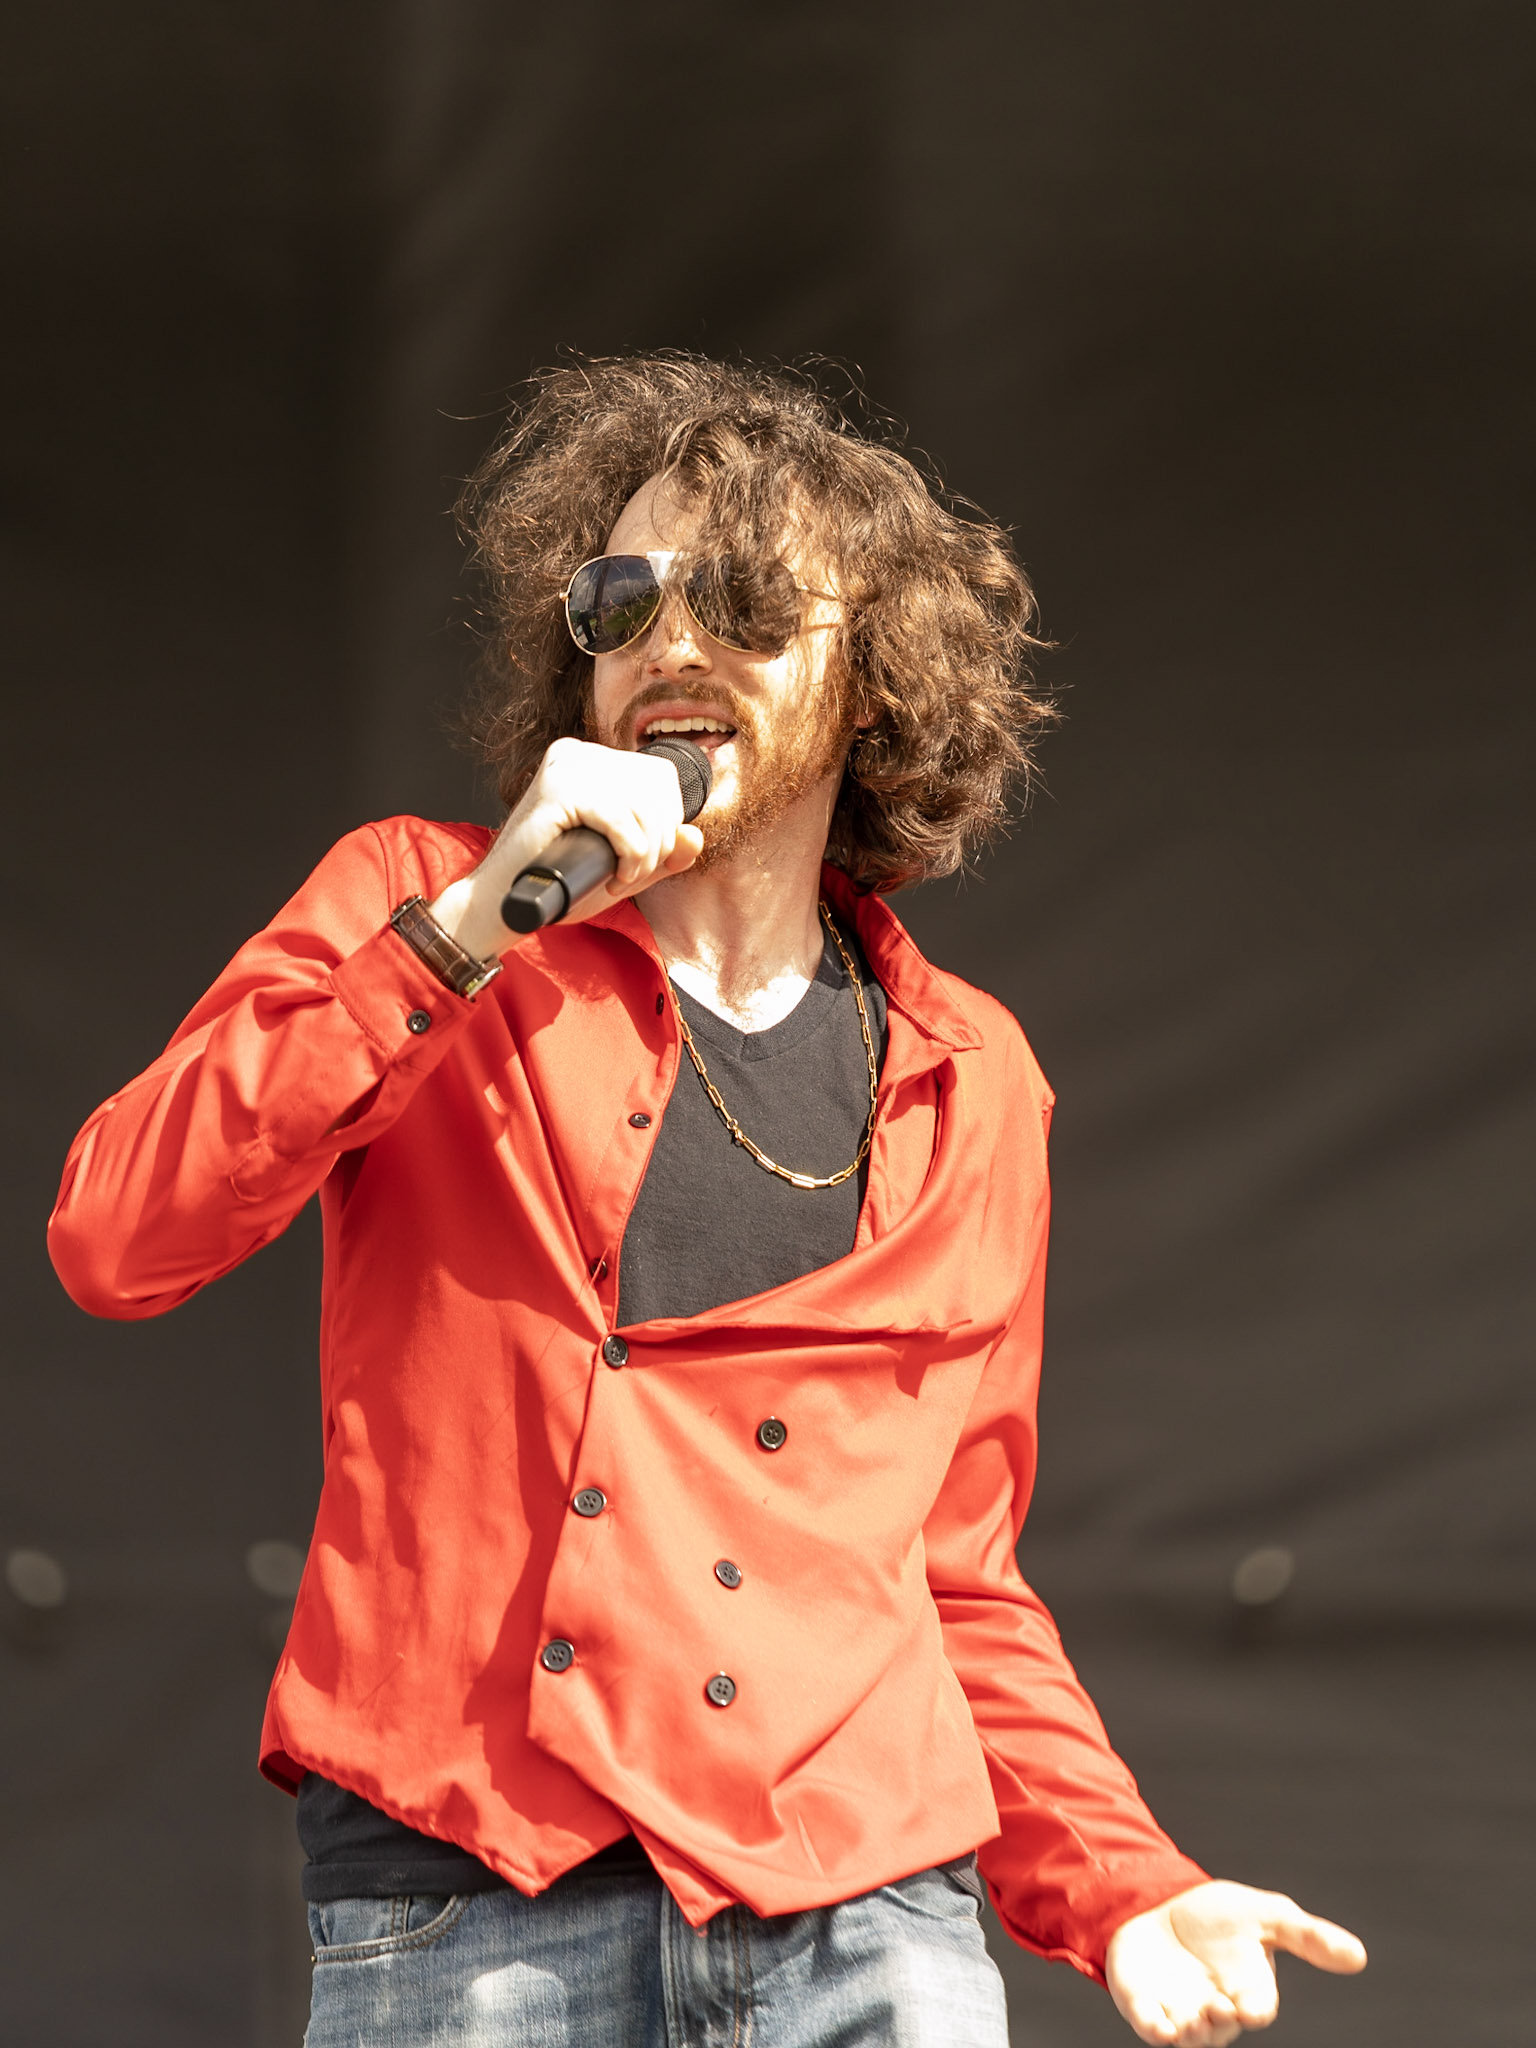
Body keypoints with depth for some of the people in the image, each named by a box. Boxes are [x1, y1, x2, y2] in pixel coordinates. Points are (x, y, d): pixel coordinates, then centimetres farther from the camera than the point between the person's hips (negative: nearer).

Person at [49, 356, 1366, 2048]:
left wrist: (1122, 1897, 5)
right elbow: (112, 1243, -7)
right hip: (464, 1911, -2)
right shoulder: (413, 907, 8)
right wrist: (467, 931, -11)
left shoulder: (969, 1086, 15)